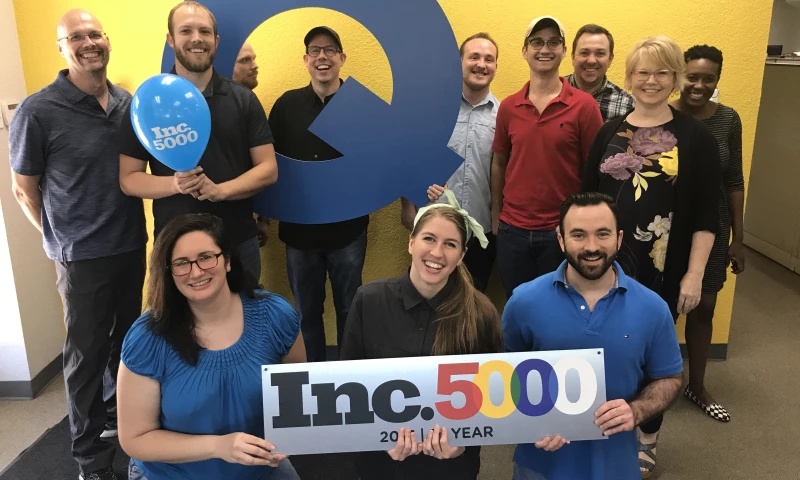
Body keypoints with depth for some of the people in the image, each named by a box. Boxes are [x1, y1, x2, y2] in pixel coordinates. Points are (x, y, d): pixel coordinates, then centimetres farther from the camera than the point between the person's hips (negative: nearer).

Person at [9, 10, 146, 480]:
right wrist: (63, 240, 1)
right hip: (83, 257, -4)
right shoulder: (37, 111, -12)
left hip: (133, 246, 5)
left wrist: (131, 226, 6)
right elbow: (24, 189, -3)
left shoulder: (130, 103, 1)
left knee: (125, 339, 19)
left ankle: (118, 413, 43)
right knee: (87, 352, 7)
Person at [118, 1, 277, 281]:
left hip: (239, 242, 1)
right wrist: (175, 184, -20)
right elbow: (128, 179, -1)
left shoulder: (244, 100, 0)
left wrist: (221, 190, -20)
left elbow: (268, 169, -3)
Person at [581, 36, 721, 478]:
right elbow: (587, 198, 7)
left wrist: (694, 274, -10)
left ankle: (647, 439, 32)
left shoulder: (696, 137, -4)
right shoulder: (609, 132, 4)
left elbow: (706, 214, -6)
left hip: (663, 266, -2)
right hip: (608, 262, 2)